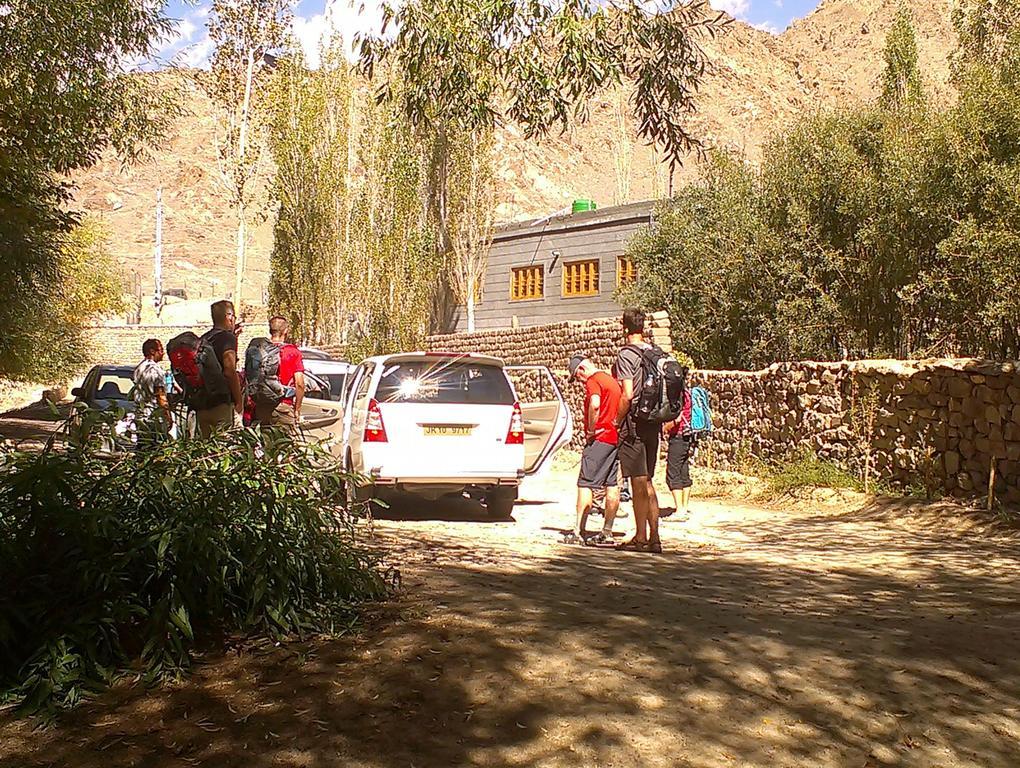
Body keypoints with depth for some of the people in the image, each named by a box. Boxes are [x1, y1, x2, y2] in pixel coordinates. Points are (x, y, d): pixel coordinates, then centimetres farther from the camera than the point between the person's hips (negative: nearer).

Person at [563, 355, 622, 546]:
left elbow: (595, 404, -28)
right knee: (611, 485, 8)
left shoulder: (593, 381, -10)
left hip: (599, 438, -9)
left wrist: (591, 431, -17)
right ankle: (607, 533, 11)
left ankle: (578, 532, -9)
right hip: (615, 438, 9)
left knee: (585, 484, -7)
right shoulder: (612, 380, 19)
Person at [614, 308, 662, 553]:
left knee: (638, 484, -3)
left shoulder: (626, 354, -11)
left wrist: (617, 420, -8)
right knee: (648, 483, 13)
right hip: (653, 424, 7)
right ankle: (654, 537, 15)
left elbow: (628, 394, -19)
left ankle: (641, 538, 2)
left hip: (634, 424, -7)